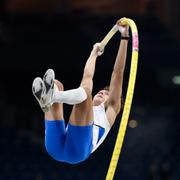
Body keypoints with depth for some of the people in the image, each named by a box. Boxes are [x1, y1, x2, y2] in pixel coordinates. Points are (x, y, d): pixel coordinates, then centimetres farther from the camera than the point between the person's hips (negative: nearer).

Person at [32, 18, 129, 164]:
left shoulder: (109, 112, 32)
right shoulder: (84, 105, 42)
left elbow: (118, 73, 29)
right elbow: (87, 76, 48)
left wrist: (124, 37, 28)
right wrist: (94, 53, 62)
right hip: (57, 148, 4)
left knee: (85, 92, -20)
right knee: (56, 84, -2)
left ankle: (52, 95, -53)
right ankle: (47, 97, -41)